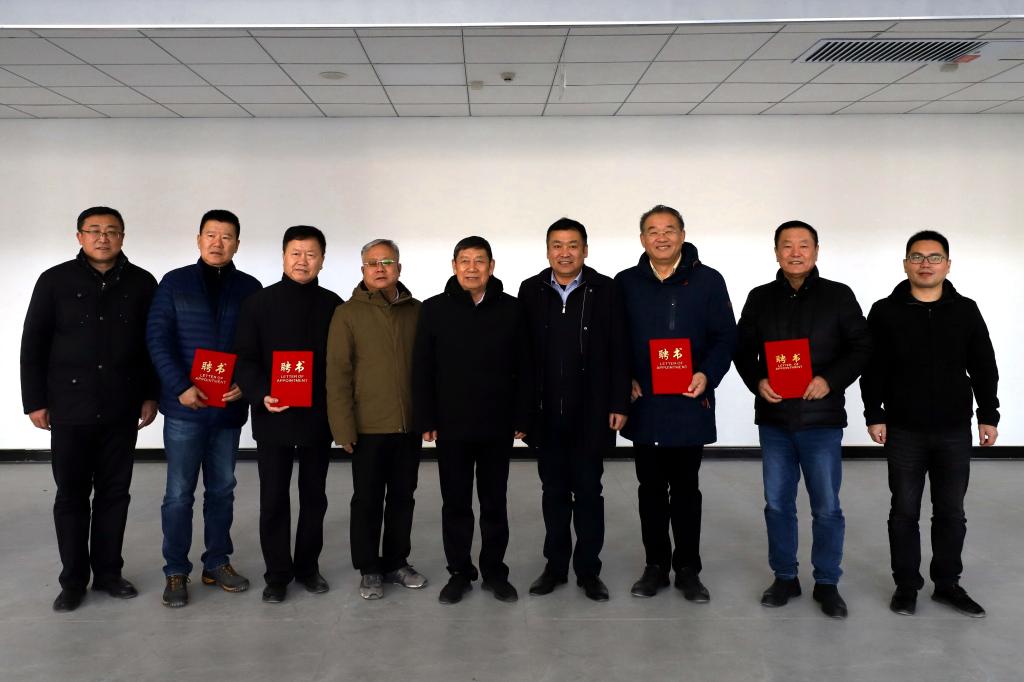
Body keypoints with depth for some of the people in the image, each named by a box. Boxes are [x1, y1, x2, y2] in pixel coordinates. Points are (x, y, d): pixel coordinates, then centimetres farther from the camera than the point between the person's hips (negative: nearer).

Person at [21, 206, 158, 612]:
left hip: (122, 409, 1)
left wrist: (151, 395, 2)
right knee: (71, 495, 7)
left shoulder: (141, 283, 2)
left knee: (115, 492, 9)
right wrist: (35, 401, -2)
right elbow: (33, 345, 1)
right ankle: (73, 579, 19)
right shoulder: (55, 281, 0)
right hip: (70, 408, -1)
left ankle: (108, 571, 22)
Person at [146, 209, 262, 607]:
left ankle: (217, 563, 26)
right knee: (179, 493, 4)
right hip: (185, 407, -2)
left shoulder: (250, 288, 5)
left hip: (230, 407, 2)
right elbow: (157, 339, -5)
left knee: (222, 489, 13)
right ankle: (176, 572, 16)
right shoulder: (174, 283, 1)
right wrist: (180, 387, -15)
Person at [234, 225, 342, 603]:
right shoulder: (258, 303, -1)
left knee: (314, 497, 13)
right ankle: (278, 574, 21)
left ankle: (308, 567, 29)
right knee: (273, 500, 6)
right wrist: (260, 395, -20)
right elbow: (245, 359, -4)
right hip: (273, 419, -1)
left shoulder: (334, 305, 3)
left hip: (318, 418, 2)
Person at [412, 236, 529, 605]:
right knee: (455, 504, 10)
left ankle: (495, 571, 25)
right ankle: (459, 572, 24)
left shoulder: (510, 308, 1)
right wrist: (426, 420, -5)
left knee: (495, 503, 11)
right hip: (451, 426, 0)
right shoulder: (434, 309, 0)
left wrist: (521, 418, -2)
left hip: (497, 426, 0)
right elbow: (422, 370, 0)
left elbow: (523, 368, 2)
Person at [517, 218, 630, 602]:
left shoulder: (605, 290, -3)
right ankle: (555, 566, 26)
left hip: (590, 412, -2)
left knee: (588, 491, 7)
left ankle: (589, 570, 21)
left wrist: (619, 405, -7)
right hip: (546, 413, 2)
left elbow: (619, 352, -4)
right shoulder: (530, 291, 3)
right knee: (553, 491, 12)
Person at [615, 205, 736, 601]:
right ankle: (655, 565, 24)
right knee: (651, 488, 11)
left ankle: (688, 569, 22)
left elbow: (725, 336, -1)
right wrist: (624, 379, -6)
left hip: (690, 403, -1)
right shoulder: (626, 283, 4)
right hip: (643, 404, 2)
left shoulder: (708, 281, 0)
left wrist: (707, 374, -16)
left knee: (686, 489, 9)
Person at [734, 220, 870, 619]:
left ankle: (827, 583, 22)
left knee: (827, 508, 5)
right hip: (774, 419, 2)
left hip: (822, 419, -2)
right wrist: (757, 381, -10)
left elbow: (861, 347, 0)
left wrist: (831, 380, -15)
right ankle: (784, 577, 27)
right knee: (777, 504, 11)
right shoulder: (760, 298, 6)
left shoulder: (838, 296, 0)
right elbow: (743, 349, 9)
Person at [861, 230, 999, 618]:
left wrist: (989, 416, 4)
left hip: (955, 431, 2)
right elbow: (872, 370, -2)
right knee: (904, 512, 7)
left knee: (951, 512, 10)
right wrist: (874, 416, -6)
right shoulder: (885, 312, -1)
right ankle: (906, 585, 19)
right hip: (904, 432, -2)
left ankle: (948, 584, 25)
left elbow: (984, 369, 7)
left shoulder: (966, 311, 4)